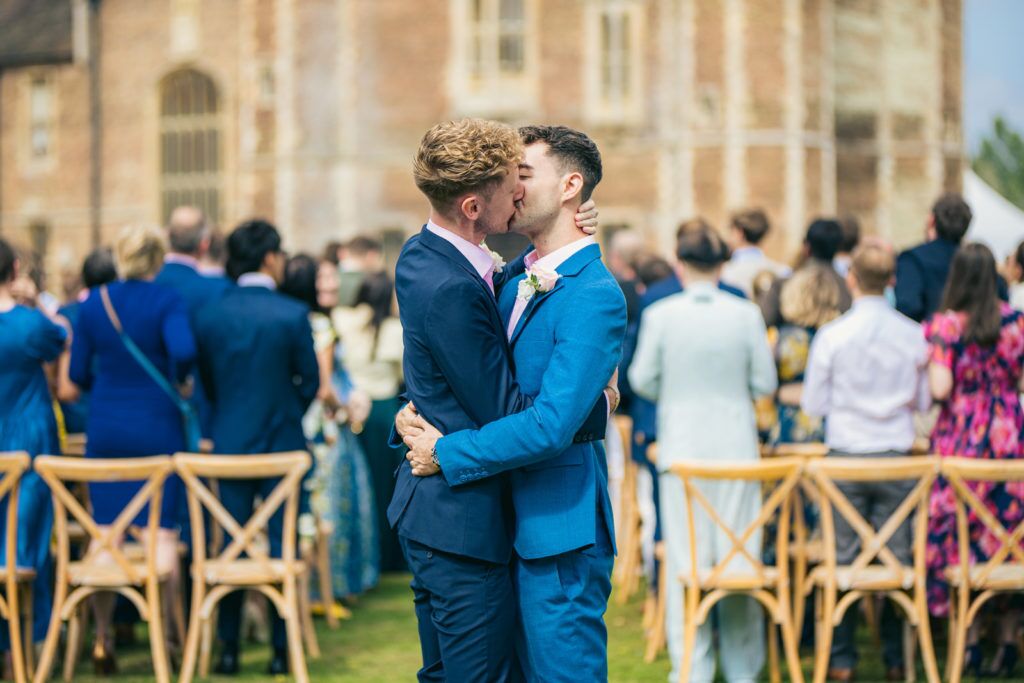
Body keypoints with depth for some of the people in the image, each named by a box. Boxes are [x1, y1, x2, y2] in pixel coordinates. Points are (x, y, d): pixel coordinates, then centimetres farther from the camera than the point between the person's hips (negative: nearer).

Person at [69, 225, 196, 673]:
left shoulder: (93, 305, 3)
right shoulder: (166, 300, -8)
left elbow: (78, 373, 6)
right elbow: (184, 350, -24)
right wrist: (177, 379, -3)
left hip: (104, 429, 3)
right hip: (156, 427, -3)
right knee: (163, 533, 3)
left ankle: (102, 639, 7)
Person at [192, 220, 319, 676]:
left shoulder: (209, 314, -2)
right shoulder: (293, 314, -10)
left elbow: (205, 382, 7)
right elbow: (310, 381, -2)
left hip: (228, 444, 2)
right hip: (283, 442, -2)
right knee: (282, 545, 4)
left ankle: (229, 648, 11)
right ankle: (281, 648, 6)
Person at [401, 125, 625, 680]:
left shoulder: (594, 296, -17)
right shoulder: (517, 279, 12)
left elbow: (550, 425, -24)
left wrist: (447, 452, -16)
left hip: (558, 530, -9)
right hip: (512, 523, 9)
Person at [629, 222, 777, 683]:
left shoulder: (659, 315, -6)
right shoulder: (747, 314, -3)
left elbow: (643, 380, 1)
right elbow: (764, 382, 1)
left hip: (681, 445, -1)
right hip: (736, 445, 1)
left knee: (685, 558, 4)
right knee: (738, 554, 8)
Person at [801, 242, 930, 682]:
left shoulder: (832, 335, -7)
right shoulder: (913, 335, -3)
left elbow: (813, 405, 0)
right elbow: (923, 402, 7)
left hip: (845, 455, -1)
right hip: (896, 456, 1)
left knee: (844, 558, 5)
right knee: (898, 557, 7)